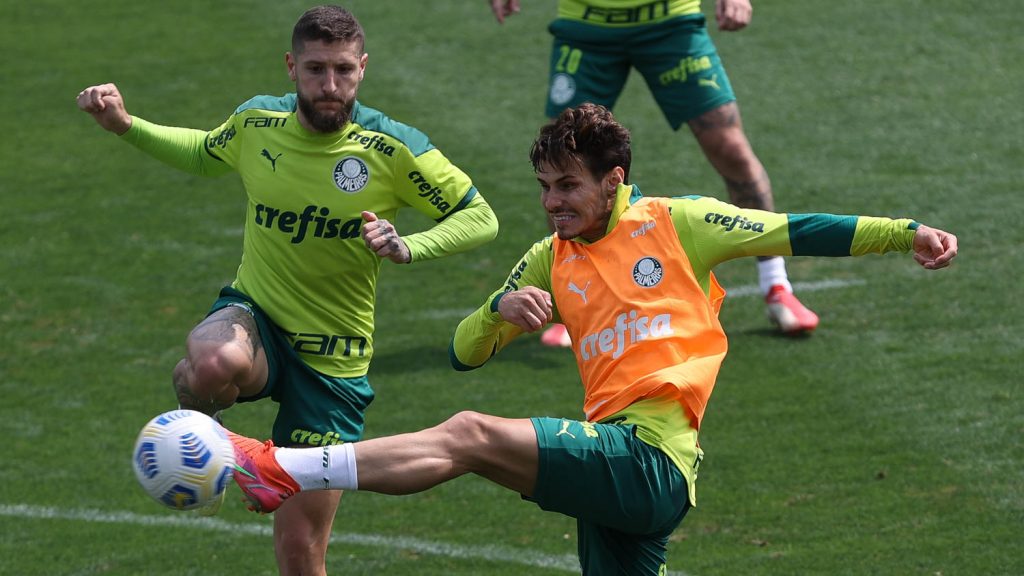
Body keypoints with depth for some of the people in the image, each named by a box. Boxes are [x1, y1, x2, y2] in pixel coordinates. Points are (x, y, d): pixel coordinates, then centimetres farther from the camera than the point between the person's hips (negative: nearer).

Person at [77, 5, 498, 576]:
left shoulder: (393, 149, -14)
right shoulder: (256, 123, -5)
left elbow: (481, 218, -6)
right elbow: (204, 153, 19)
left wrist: (407, 246, -24)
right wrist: (126, 126, 5)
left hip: (332, 360, -1)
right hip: (253, 317, 1)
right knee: (219, 363, -41)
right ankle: (193, 405, -5)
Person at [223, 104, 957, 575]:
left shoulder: (675, 223, 5)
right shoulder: (552, 261, 19)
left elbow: (793, 232, 5)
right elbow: (466, 352, 18)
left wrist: (907, 233, -4)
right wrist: (502, 308, -5)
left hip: (649, 457, -7)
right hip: (619, 466, 7)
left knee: (470, 434, -18)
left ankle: (287, 471, -19)